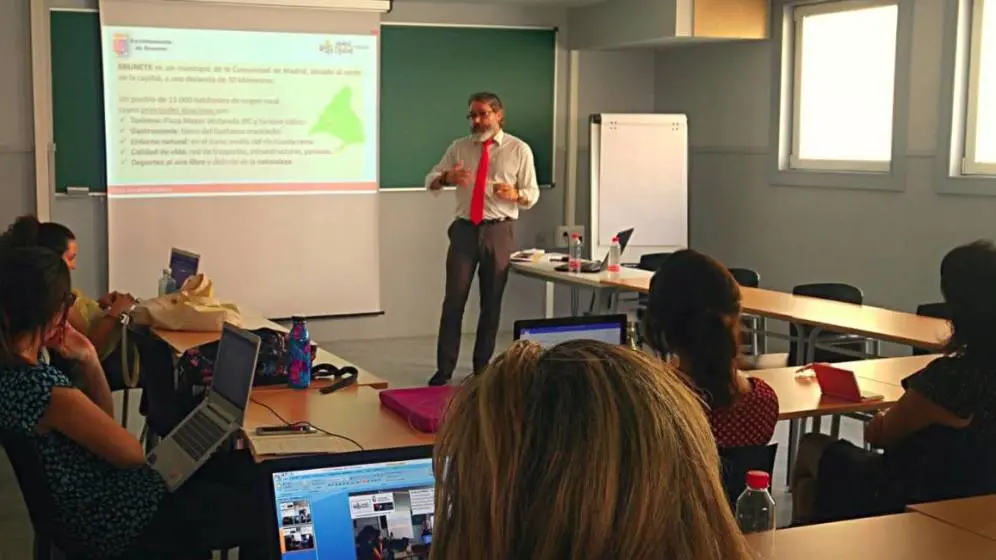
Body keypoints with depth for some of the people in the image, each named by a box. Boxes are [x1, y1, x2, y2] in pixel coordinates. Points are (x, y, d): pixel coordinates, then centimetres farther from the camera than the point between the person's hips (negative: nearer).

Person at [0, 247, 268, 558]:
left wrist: (89, 359, -1)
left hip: (91, 507, 10)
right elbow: (130, 452, -18)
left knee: (243, 468, 19)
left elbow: (103, 424, 9)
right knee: (256, 510, 6)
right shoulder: (41, 386, -31)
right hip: (115, 521, -10)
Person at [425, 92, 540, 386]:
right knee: (454, 300, -3)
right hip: (465, 229, 1)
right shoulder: (459, 147, 8)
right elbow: (430, 181, 5)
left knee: (492, 302, 7)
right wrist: (447, 177, -18)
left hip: (499, 231, -1)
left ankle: (482, 367, 19)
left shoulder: (519, 150, 2)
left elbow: (533, 194, 1)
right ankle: (444, 369, 3)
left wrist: (515, 194, -23)